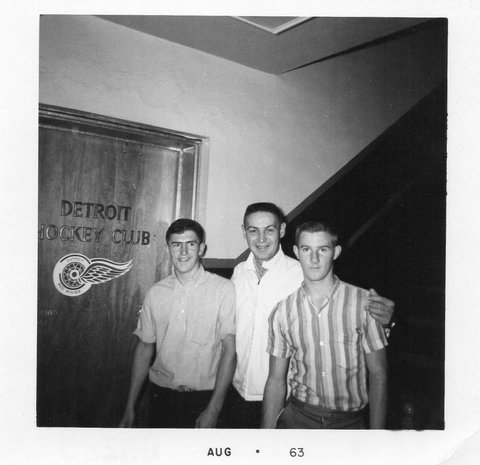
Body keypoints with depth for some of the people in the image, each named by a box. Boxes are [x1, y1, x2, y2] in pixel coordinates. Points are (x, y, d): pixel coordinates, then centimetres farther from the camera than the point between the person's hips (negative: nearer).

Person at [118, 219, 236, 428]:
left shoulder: (224, 289, -10)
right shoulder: (156, 292, 1)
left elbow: (229, 350, -11)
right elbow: (144, 347, 6)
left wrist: (213, 410, -14)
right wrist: (130, 408, 6)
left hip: (203, 398, -2)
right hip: (161, 394, 3)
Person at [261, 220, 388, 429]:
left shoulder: (364, 302, -6)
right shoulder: (282, 311, 0)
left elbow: (378, 374, 0)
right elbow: (276, 380, 4)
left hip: (350, 420, 1)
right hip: (297, 417, 0)